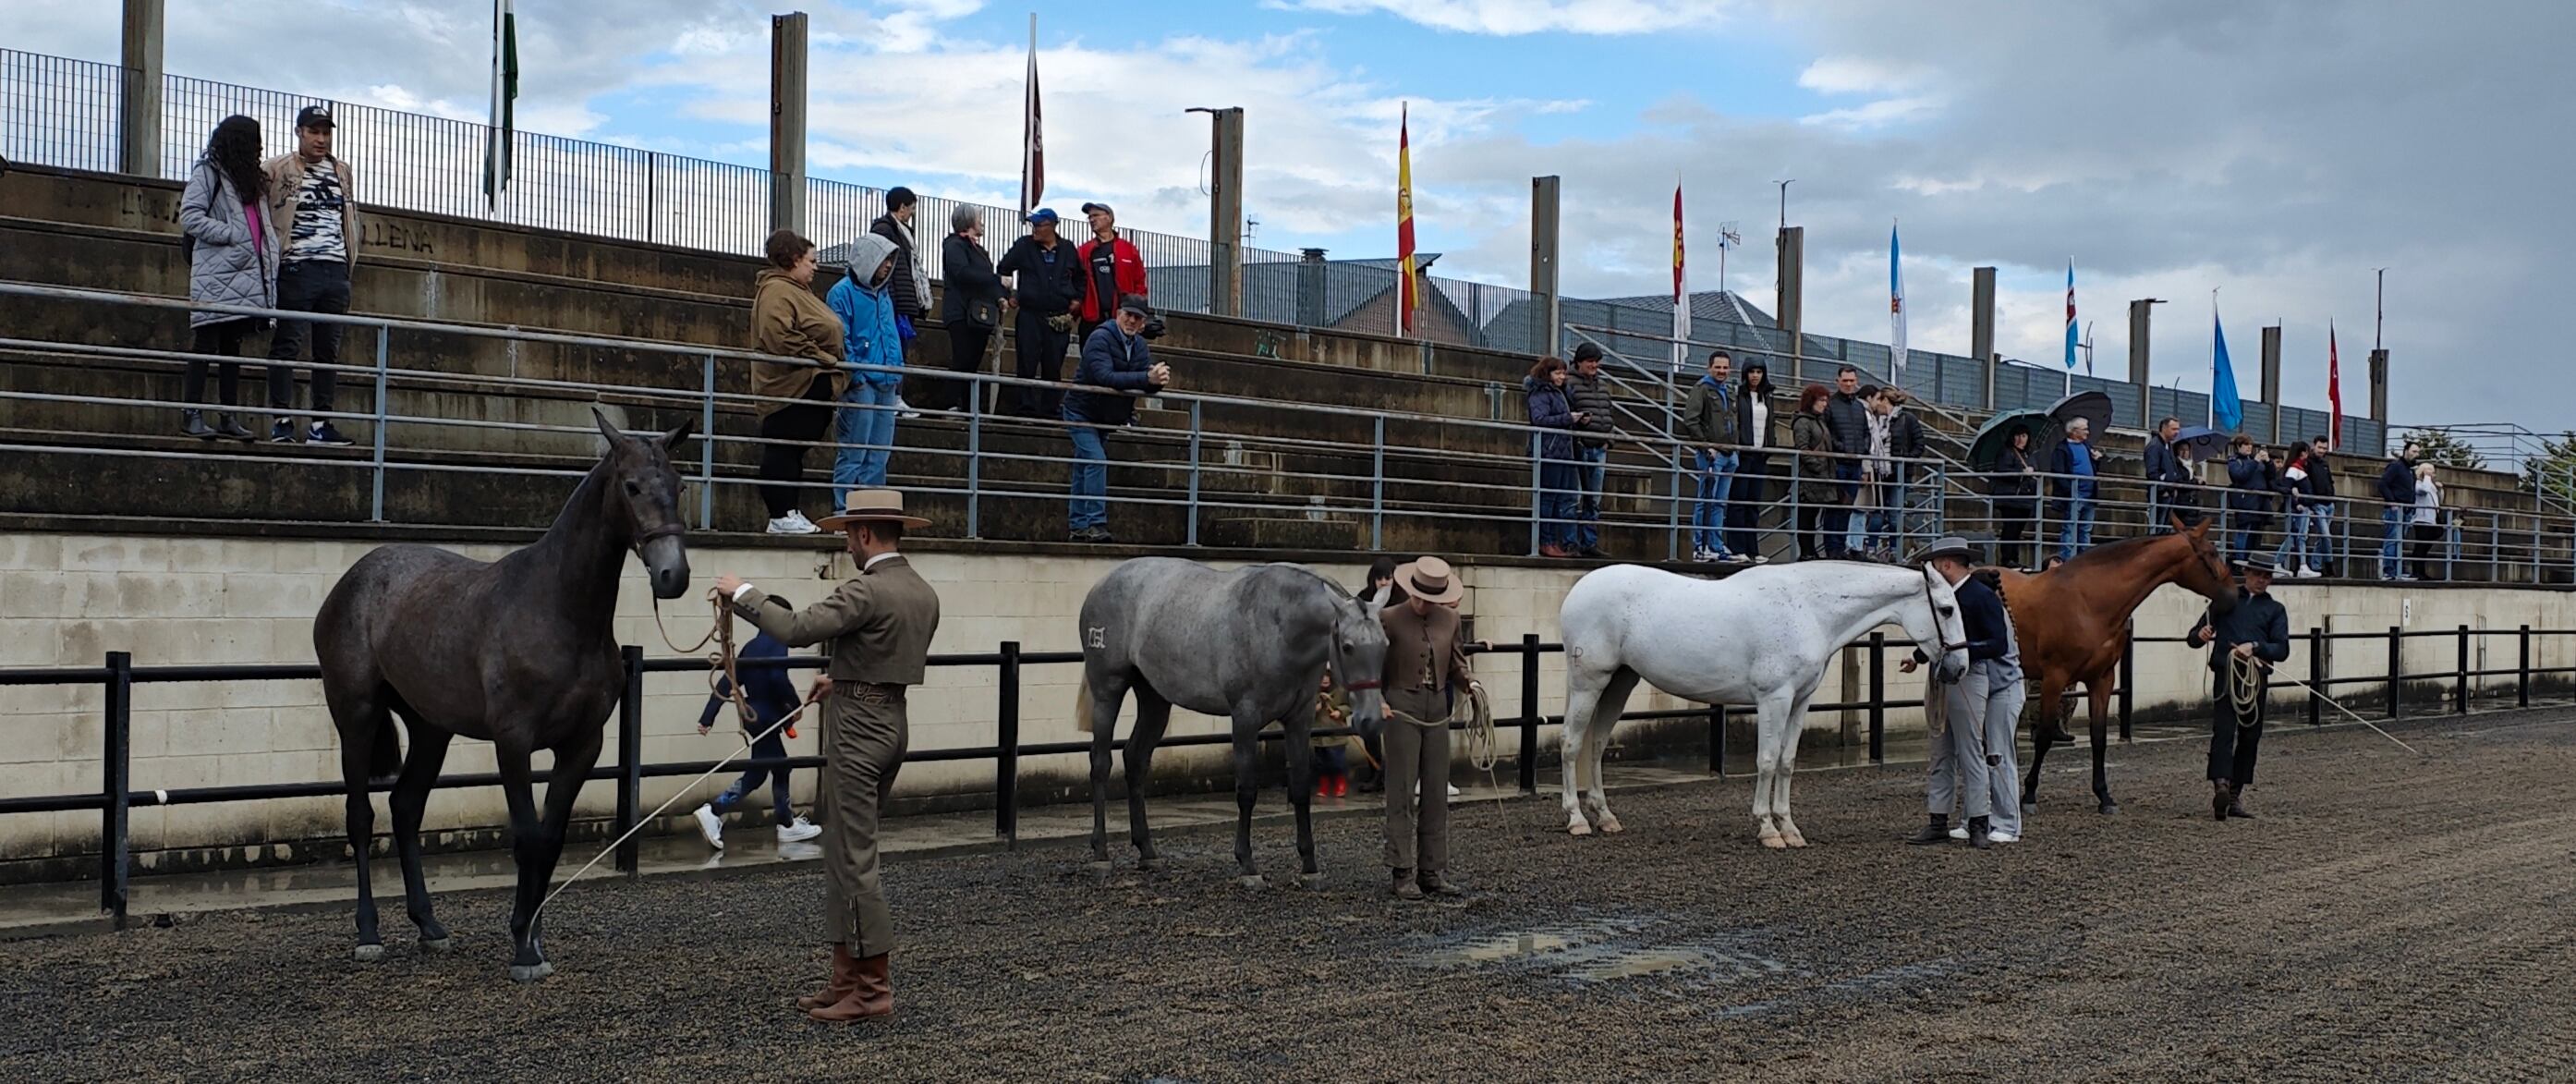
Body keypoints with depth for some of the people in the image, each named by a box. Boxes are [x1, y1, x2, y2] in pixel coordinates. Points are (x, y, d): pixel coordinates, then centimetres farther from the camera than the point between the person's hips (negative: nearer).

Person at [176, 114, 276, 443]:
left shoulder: (252, 178, 22)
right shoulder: (207, 172, 0)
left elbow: (263, 224, 23)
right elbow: (190, 217, -10)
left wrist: (270, 256, 6)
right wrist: (232, 234, -14)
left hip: (247, 276, 7)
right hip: (216, 277, -7)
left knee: (232, 347, 8)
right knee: (206, 344, -7)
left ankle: (229, 418, 9)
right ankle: (192, 415, -6)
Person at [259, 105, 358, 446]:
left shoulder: (342, 171, 18)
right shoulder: (278, 170, 1)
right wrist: (274, 255, -8)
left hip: (336, 270, 5)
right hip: (298, 268, -5)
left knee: (329, 349, 6)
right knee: (287, 344, -6)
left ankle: (321, 423, 10)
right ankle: (281, 420, -4)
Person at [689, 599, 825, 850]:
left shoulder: (751, 646, 11)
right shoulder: (776, 643, -12)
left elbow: (726, 683, 8)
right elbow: (779, 677, -28)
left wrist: (707, 717, 6)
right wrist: (795, 704, -14)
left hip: (755, 715, 9)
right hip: (767, 718, -9)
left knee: (780, 767, 17)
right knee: (756, 773, -2)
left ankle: (787, 825, 21)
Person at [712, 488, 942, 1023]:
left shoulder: (866, 590, -18)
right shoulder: (925, 594, 11)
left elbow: (796, 628, -24)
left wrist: (743, 593, -11)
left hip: (858, 726, -9)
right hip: (893, 717, 9)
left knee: (852, 856, -5)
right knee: (846, 849, 16)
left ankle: (871, 985, -3)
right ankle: (848, 976, 19)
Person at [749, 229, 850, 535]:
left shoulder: (797, 290, 24)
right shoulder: (776, 291, -10)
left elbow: (824, 334, 30)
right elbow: (780, 336, -24)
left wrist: (833, 362, 15)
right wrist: (820, 358, -20)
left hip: (812, 387, 11)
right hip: (792, 387, -11)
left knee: (793, 452, 11)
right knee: (783, 450, -8)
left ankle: (788, 513, 14)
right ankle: (781, 516, -9)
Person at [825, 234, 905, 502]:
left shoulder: (883, 293, 19)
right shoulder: (843, 292, -6)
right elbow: (839, 340, -12)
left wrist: (898, 370, 13)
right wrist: (855, 374, -17)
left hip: (887, 385, 8)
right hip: (861, 384, -8)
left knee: (879, 456, 9)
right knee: (853, 454, -6)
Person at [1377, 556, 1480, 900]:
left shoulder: (1449, 619, 7)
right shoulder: (1389, 619, -7)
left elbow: (1456, 662, 15)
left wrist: (1470, 682, -5)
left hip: (1437, 709, 5)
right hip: (1401, 709, -5)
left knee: (1436, 792, 8)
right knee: (1402, 793, -3)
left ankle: (1433, 870, 15)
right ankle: (1403, 873, 1)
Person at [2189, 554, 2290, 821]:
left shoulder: (2275, 610, 16)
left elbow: (2282, 649, 3)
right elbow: (2193, 638, 15)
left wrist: (2255, 646, -15)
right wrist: (2200, 635, -9)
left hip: (2257, 679, 3)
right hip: (2227, 676, -3)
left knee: (2250, 738, 5)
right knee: (2224, 729, -19)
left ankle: (2235, 797, 13)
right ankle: (2220, 786, -34)